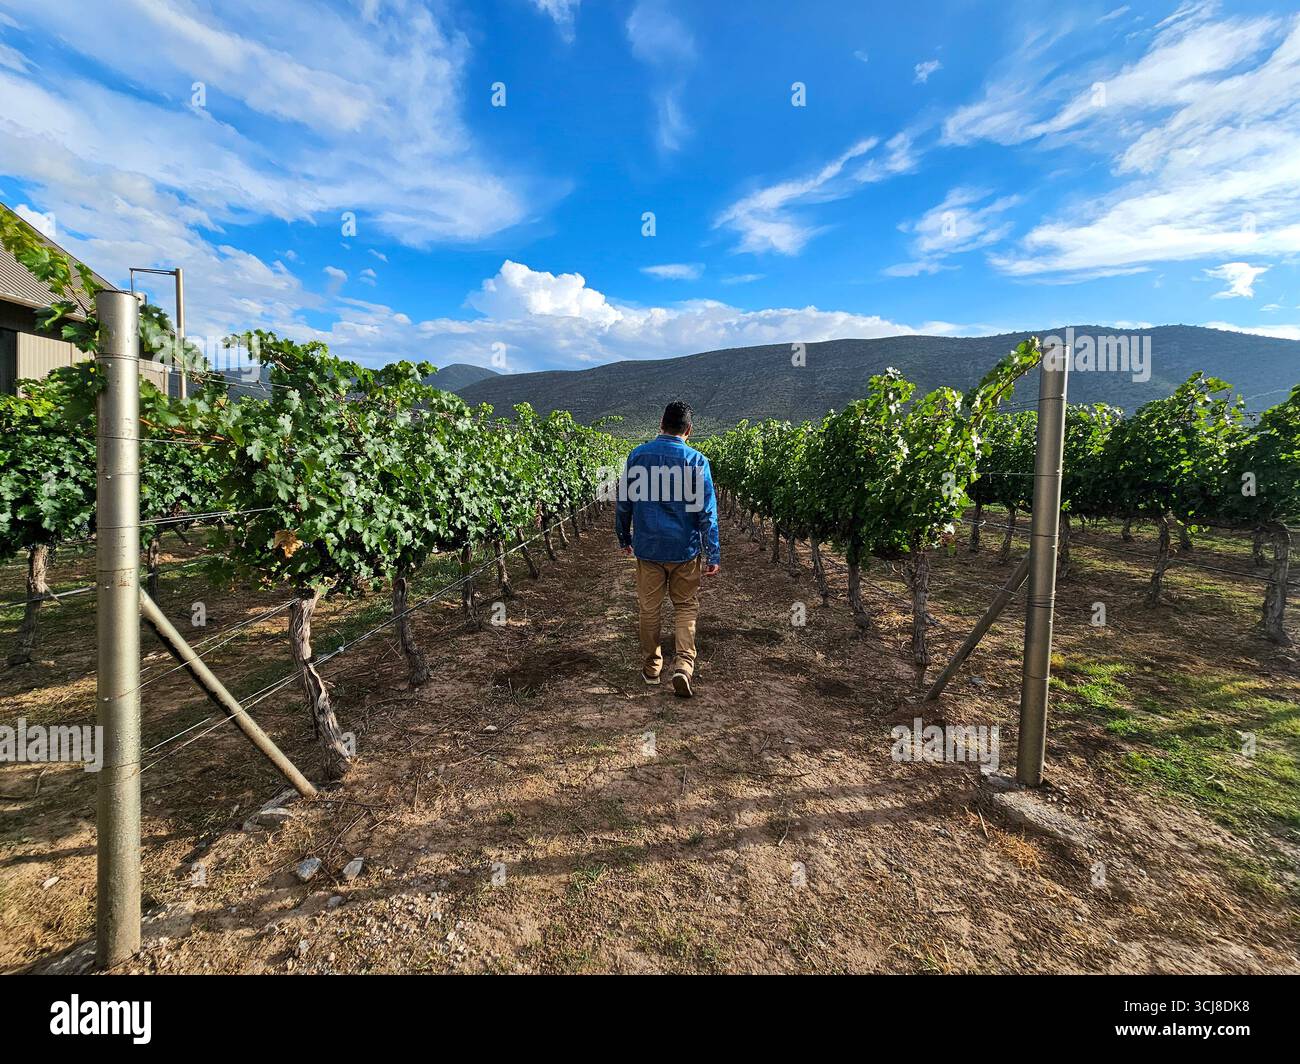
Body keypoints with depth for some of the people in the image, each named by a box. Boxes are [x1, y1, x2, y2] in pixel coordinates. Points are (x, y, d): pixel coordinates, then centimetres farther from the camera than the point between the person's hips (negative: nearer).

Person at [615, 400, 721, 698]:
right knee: (686, 607, 13)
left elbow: (623, 501, 5)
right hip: (685, 549, -1)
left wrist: (623, 538, 17)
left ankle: (651, 667, 28)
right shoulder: (697, 461, -8)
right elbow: (707, 511, -9)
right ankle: (683, 665, -1)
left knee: (649, 608, 15)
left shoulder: (637, 456, -2)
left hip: (647, 547, 2)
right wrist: (713, 555, -5)